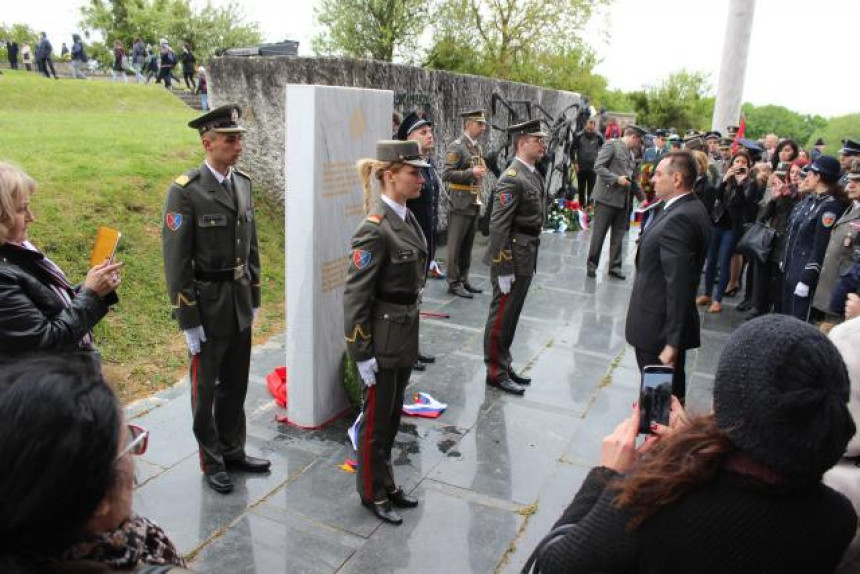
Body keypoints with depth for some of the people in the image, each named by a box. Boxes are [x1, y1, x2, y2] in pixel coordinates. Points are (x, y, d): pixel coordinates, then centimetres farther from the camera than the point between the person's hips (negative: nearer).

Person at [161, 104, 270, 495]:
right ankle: (212, 461, 28)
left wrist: (254, 298, 13)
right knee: (205, 386, 11)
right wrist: (188, 322, -14)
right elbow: (176, 262, -15)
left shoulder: (243, 183, 5)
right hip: (207, 304, -6)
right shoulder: (185, 190, -15)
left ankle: (233, 450, 35)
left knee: (236, 383, 17)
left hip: (240, 303, 6)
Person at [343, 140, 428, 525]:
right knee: (376, 420, 10)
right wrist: (361, 353, -17)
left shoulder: (406, 217, 5)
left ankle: (386, 482, 40)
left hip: (405, 336, 8)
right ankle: (372, 493, 30)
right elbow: (355, 294, -20)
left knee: (393, 415, 21)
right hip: (382, 341, -8)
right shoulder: (375, 229, -22)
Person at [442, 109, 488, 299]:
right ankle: (454, 283, 6)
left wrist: (481, 174, 12)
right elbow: (446, 175, -18)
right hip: (460, 204, -8)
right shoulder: (456, 146, -10)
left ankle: (463, 280, 21)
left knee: (467, 246, 12)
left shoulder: (478, 147, 15)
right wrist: (471, 172, -21)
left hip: (475, 203, 8)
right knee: (456, 246, -1)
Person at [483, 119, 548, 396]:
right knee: (501, 316, 4)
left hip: (527, 258, 9)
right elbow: (498, 226, -22)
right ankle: (496, 372, 16)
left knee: (511, 315, 18)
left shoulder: (534, 174, 11)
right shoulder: (511, 179, -18)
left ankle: (504, 364, 31)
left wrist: (531, 260, 16)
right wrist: (503, 269, -22)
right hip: (512, 258, -9)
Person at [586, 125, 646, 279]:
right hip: (607, 197, -7)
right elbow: (598, 167, -14)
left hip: (623, 200, 7)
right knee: (599, 232, 0)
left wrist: (641, 198, 19)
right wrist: (617, 179, -18)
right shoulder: (612, 145, -6)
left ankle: (615, 266, 16)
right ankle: (592, 264, 11)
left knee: (619, 234, 8)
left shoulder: (632, 154, 18)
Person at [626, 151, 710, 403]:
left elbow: (679, 287, -26)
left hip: (659, 329, -10)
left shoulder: (678, 219, -24)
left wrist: (671, 344, -23)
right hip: (669, 328, 10)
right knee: (672, 394, 23)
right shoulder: (692, 208, 7)